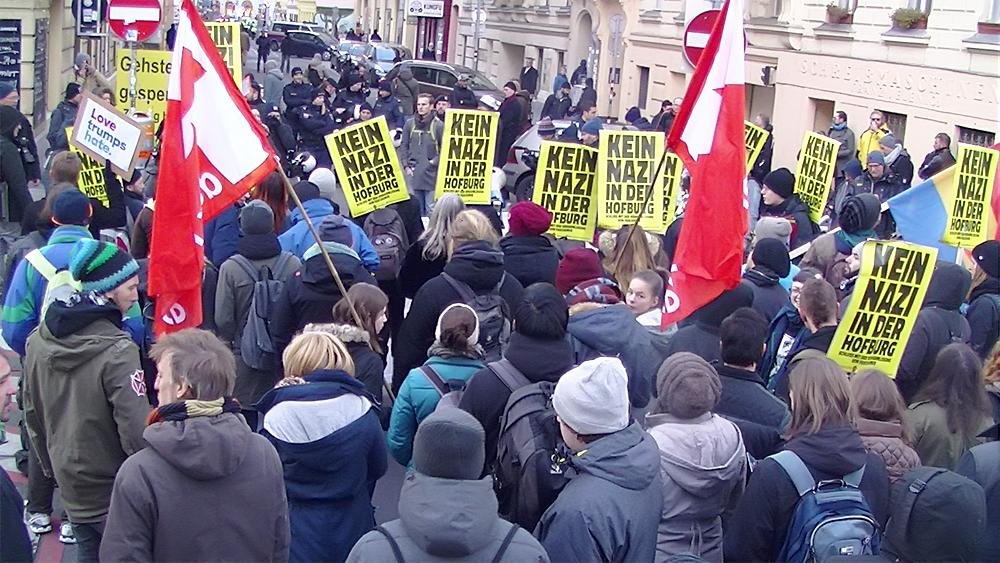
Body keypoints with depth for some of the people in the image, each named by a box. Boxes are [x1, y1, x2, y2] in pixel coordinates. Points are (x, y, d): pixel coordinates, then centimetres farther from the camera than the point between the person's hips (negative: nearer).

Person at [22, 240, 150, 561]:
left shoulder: (39, 340, -1)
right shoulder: (117, 350, -24)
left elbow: (32, 414, 9)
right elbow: (135, 430, -25)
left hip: (70, 480, 7)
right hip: (114, 489, -7)